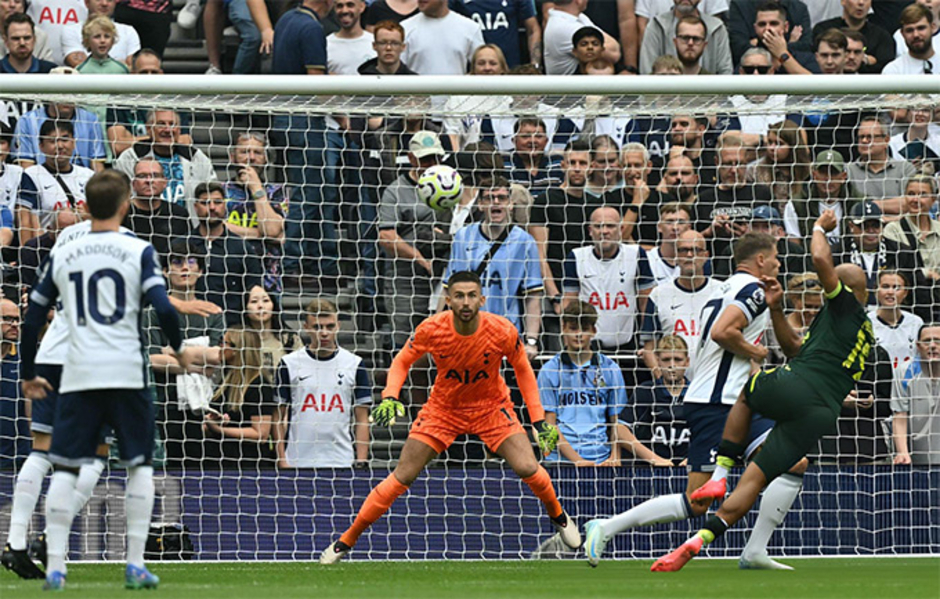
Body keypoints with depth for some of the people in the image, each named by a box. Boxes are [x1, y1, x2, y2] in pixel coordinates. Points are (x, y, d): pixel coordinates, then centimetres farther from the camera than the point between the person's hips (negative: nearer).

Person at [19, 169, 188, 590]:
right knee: (140, 465, 12)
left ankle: (55, 567, -4)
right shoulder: (138, 252, 0)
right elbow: (164, 308, -10)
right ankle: (135, 565, 7)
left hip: (78, 377, 2)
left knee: (64, 469, 4)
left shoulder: (62, 257, 10)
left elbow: (31, 321, 12)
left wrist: (29, 375, 25)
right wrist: (177, 348, 9)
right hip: (128, 373, -2)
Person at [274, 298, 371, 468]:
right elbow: (279, 418, 5)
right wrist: (282, 460, -3)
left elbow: (362, 420, 6)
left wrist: (361, 462, -2)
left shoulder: (354, 364, 5)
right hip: (298, 464, 0)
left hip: (341, 462, 0)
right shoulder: (289, 364, 3)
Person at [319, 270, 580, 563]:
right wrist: (390, 397, -23)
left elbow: (523, 370, -4)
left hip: (491, 407, 0)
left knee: (527, 468, -16)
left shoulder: (503, 331, -23)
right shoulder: (432, 329, -23)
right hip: (443, 407, 0)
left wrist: (539, 420, -7)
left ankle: (558, 515, 18)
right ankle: (346, 542, 5)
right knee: (402, 477, -6)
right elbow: (402, 361, -5)